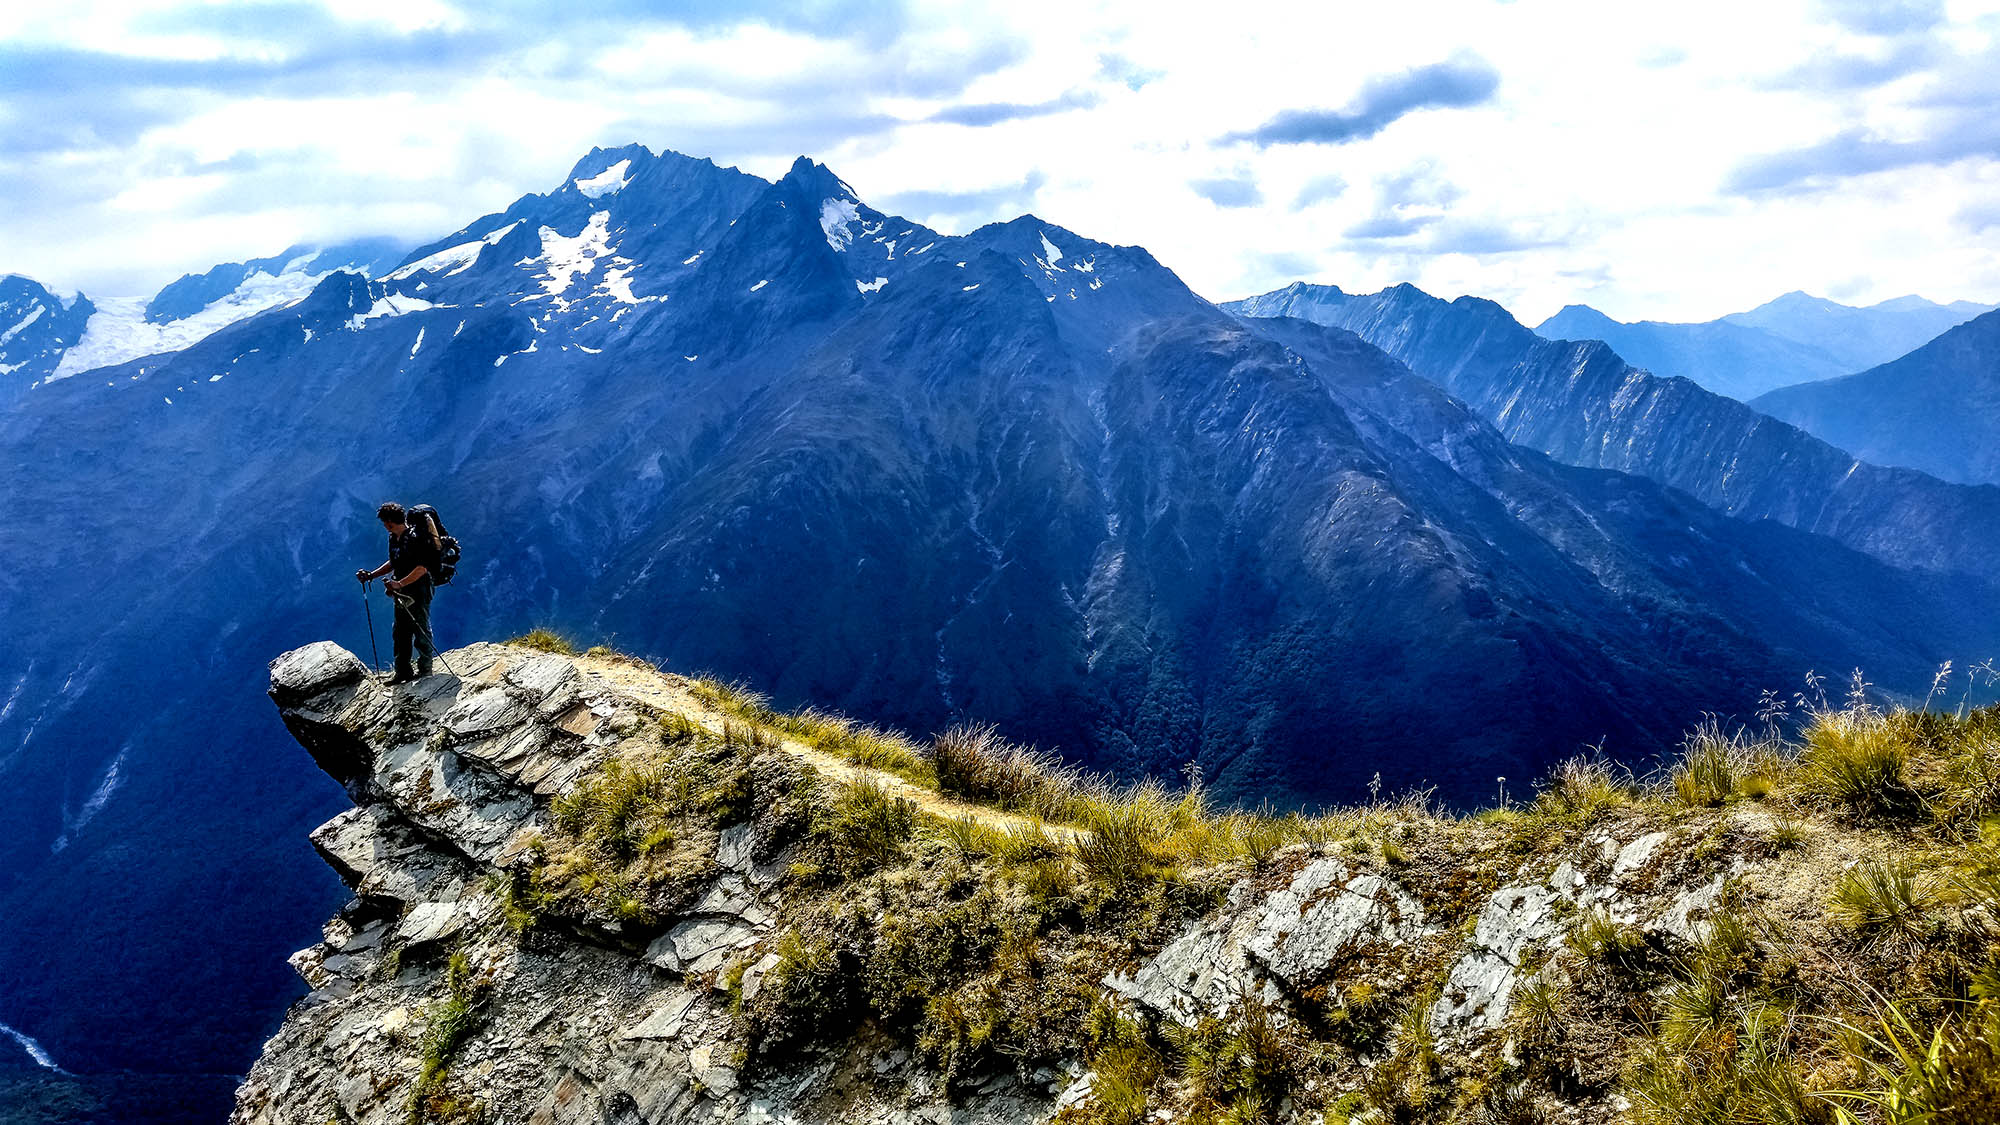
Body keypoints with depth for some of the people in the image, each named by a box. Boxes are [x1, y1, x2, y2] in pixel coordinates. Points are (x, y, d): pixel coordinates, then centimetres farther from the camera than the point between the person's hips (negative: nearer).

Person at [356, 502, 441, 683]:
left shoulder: (416, 538, -20)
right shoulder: (393, 538, 9)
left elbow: (422, 569, -24)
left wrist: (400, 583, -30)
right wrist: (371, 575, 14)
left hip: (419, 591, -9)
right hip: (402, 592, 9)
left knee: (421, 630, 2)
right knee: (401, 633, 10)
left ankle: (425, 668, 15)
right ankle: (403, 672, 17)